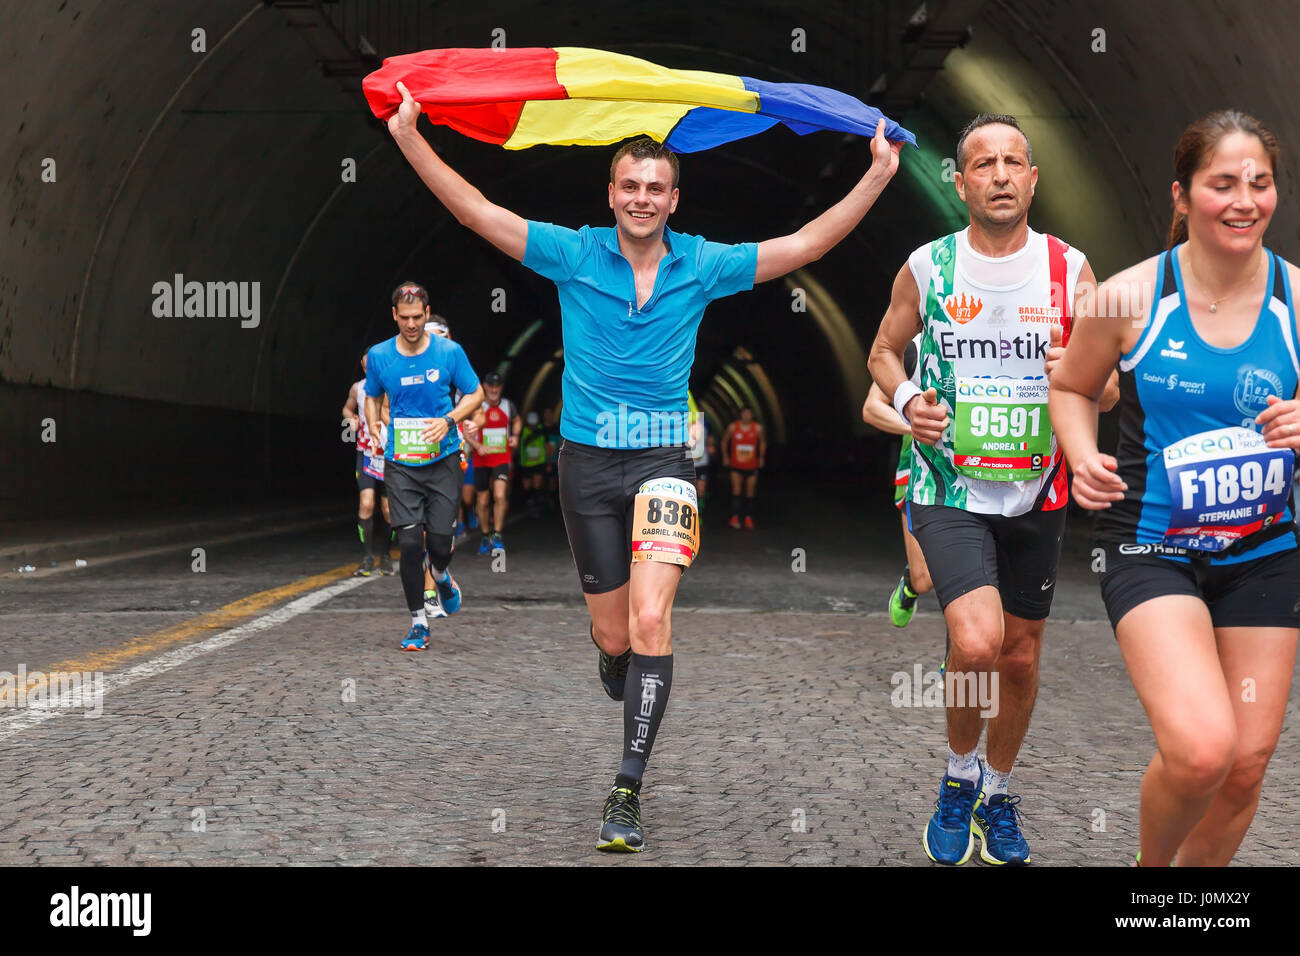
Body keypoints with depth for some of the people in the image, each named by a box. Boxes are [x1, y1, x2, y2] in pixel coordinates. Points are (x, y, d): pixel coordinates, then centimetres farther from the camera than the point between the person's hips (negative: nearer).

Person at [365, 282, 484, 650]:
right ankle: (418, 622, 7)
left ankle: (441, 576, 35)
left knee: (439, 543, -4)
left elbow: (475, 393, 7)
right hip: (400, 463, 1)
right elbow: (372, 396, 19)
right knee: (409, 542, -8)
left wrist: (449, 420, -10)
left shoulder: (449, 352, -4)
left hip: (442, 459, -1)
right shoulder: (378, 356, 1)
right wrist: (373, 430, 0)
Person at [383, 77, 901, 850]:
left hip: (663, 459, -1)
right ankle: (629, 696, 45)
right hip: (588, 460, 1)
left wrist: (878, 175, 0)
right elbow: (477, 213, -4)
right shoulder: (573, 256, 0)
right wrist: (410, 138, -12)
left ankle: (628, 791, -13)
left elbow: (804, 246, 4)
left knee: (650, 622, -18)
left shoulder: (703, 265, 2)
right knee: (613, 637, 8)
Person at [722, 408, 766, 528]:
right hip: (736, 465, -1)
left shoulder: (758, 428, -5)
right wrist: (725, 457, 7)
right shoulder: (733, 427, -6)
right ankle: (735, 517, -17)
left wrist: (761, 457, 10)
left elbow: (763, 442, 14)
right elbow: (724, 441, 10)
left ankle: (748, 518, 16)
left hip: (752, 466, 1)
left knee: (750, 493, 6)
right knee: (736, 489, -14)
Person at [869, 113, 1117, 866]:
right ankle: (960, 774, 7)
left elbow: (1108, 389, 2)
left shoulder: (1069, 269, -2)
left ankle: (999, 796, 36)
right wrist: (907, 401, -11)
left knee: (1021, 655, 12)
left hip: (1036, 495, 3)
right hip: (950, 492, -2)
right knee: (977, 642, -22)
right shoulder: (927, 267, -4)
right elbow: (884, 352, 10)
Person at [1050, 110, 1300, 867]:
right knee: (1200, 749, -22)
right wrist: (1085, 459, -11)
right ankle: (1152, 863, 11)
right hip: (1153, 548, -3)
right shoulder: (1129, 298, -8)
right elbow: (1071, 388, 8)